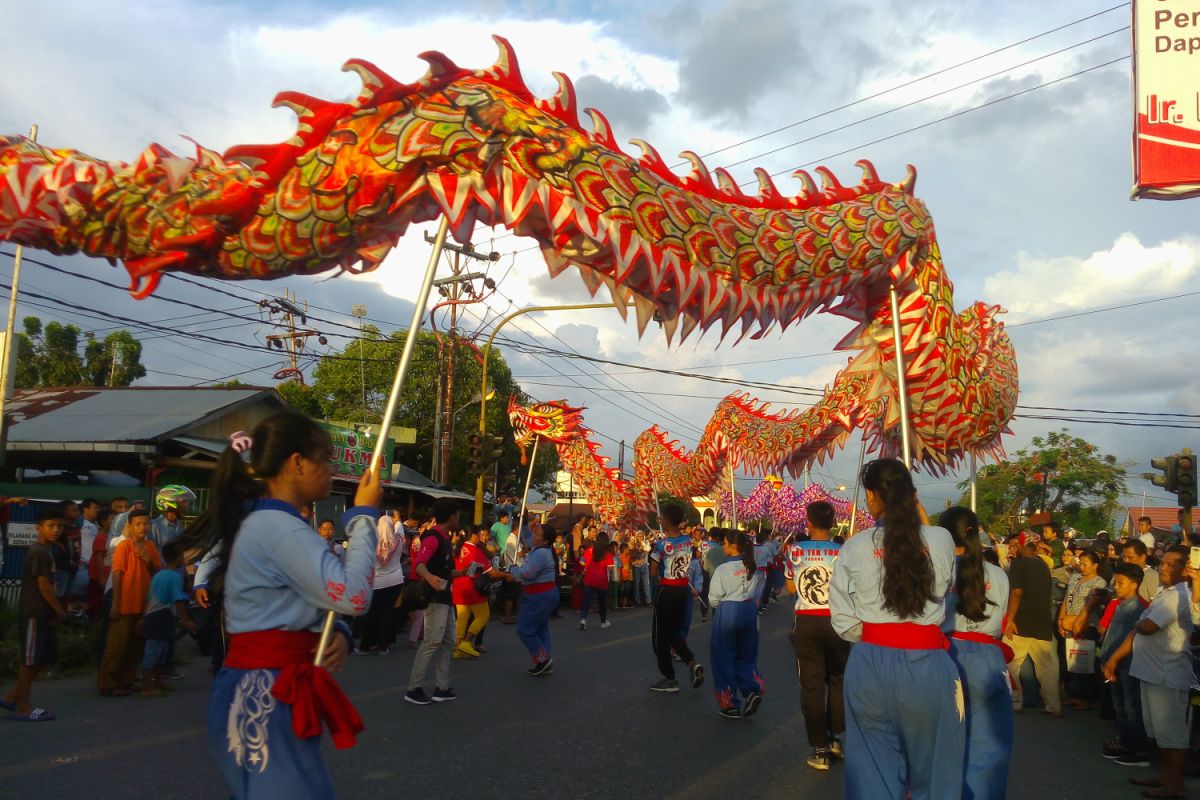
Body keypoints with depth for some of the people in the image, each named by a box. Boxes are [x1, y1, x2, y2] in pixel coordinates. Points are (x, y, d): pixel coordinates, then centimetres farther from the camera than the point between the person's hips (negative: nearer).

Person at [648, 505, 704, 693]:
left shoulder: (661, 544, -17)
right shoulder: (688, 540, 1)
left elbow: (653, 572, -13)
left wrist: (653, 554, 5)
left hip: (667, 589, -6)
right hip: (683, 588, 7)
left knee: (660, 635, 7)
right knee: (674, 631, 21)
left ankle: (670, 679, 11)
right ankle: (692, 662, 1)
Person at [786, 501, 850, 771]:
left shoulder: (795, 550, -4)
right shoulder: (843, 552, -5)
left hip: (806, 622, -1)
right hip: (836, 621, 1)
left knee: (812, 684, 6)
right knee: (838, 680, 19)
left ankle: (820, 749, 8)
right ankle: (836, 739, 22)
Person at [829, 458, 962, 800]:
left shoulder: (854, 547, -4)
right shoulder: (941, 540, -4)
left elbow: (844, 624, -2)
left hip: (870, 663, 0)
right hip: (927, 665, 0)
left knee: (874, 770, 12)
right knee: (933, 770, 16)